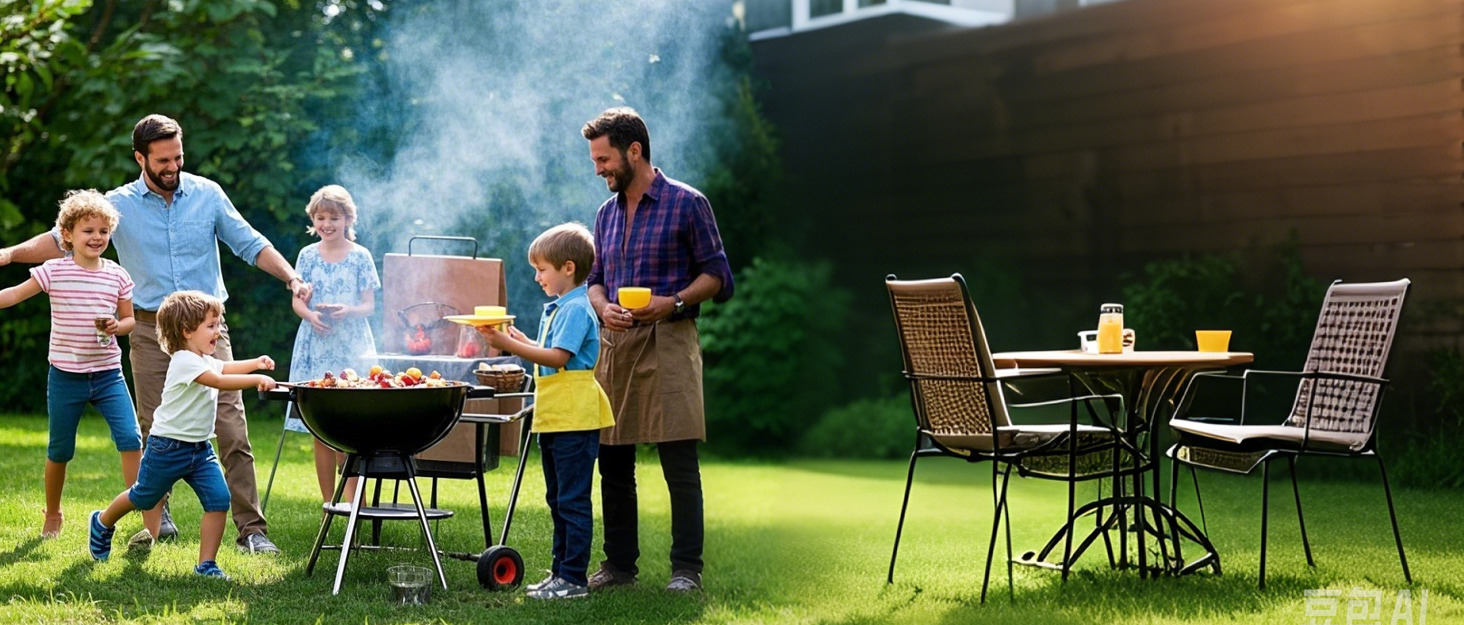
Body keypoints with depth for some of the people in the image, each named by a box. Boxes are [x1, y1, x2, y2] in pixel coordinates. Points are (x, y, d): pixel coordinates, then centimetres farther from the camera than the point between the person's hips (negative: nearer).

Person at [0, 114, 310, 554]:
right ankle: (158, 517, 23)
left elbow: (250, 244, 6)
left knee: (231, 427, -8)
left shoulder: (208, 194, 3)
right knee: (155, 431, 7)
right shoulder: (118, 204, 2)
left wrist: (292, 278, -6)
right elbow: (63, 239, 1)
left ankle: (251, 528, -8)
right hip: (151, 331, 1)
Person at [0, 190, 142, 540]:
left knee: (130, 438, -14)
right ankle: (52, 515, 32)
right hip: (65, 376, -1)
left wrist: (118, 326, -13)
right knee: (59, 450, 10)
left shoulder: (117, 275, 2)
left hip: (108, 374, 1)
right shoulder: (54, 272, -4)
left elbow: (130, 319, 8)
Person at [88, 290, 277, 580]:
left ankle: (206, 564, -4)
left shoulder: (205, 360, 9)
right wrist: (257, 380, -37)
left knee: (218, 499, -9)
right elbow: (219, 381, -32)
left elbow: (225, 367, 28)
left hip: (200, 448, 8)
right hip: (168, 447, -8)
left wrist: (256, 363, 12)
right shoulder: (184, 361, -20)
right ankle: (103, 523, 43)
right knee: (143, 497, 13)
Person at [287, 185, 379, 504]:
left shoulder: (360, 256, 2)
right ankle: (328, 503, 12)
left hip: (352, 348, -2)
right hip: (315, 346, 2)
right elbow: (297, 300, 8)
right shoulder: (308, 255, 7)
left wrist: (347, 311, -19)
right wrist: (310, 315, -14)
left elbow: (369, 305, 2)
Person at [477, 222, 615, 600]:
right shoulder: (556, 309, 16)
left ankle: (574, 578, -2)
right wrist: (521, 342, 14)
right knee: (558, 500, 15)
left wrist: (510, 345, -23)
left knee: (573, 501, -6)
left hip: (574, 420, -10)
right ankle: (560, 571, 23)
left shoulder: (576, 309, -13)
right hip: (552, 419, 10)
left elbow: (558, 357, -23)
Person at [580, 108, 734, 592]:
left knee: (679, 461, -6)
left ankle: (686, 568, 0)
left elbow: (716, 275, -1)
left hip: (667, 340, -6)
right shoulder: (607, 212, 17)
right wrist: (602, 308, -1)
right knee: (612, 461, 8)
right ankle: (619, 563, 19)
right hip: (613, 344, 6)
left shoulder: (687, 203, -1)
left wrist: (674, 302, -16)